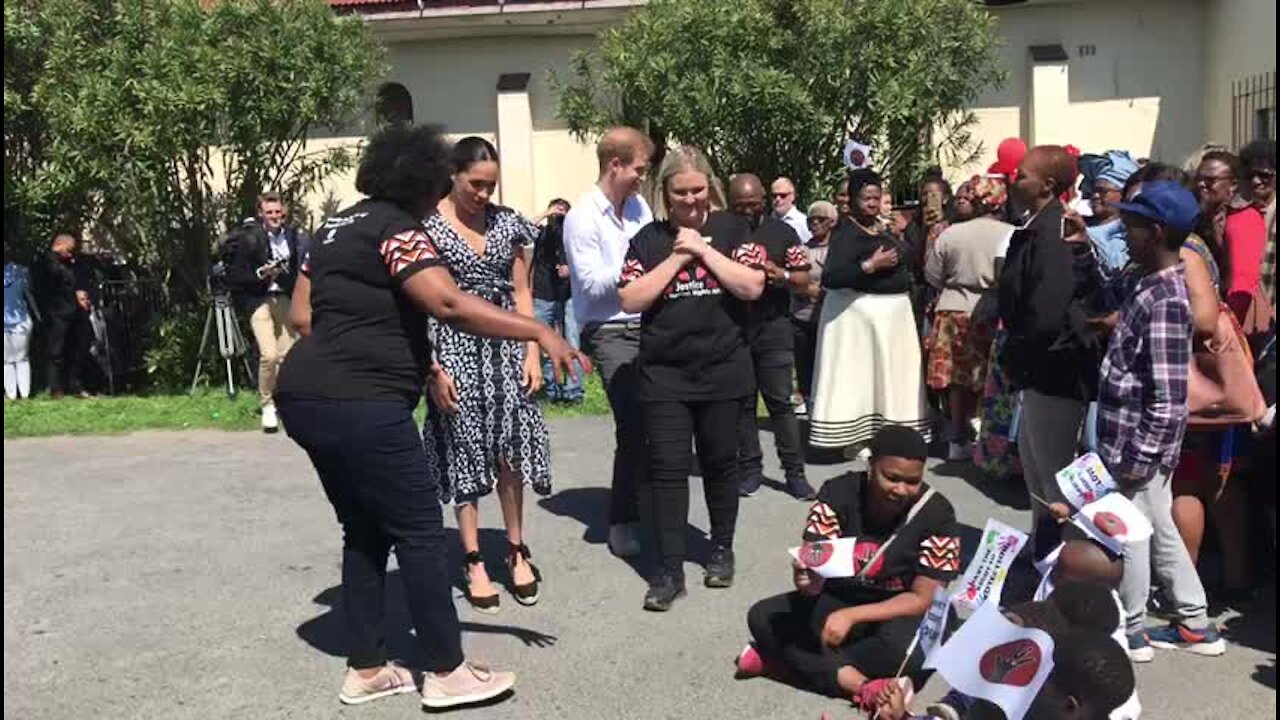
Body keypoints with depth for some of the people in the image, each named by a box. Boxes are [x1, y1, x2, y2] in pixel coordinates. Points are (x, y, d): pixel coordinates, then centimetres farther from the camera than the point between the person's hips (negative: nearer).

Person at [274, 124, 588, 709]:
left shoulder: (340, 225, 18)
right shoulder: (397, 229, -10)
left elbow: (303, 311, 23)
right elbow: (449, 304, -25)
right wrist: (539, 332, -26)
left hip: (306, 396, 10)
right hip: (359, 403, -10)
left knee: (364, 530, 17)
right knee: (419, 529, 0)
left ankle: (365, 669, 22)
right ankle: (446, 673, 8)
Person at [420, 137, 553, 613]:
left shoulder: (507, 222, 6)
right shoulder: (427, 225, -6)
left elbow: (522, 293, 10)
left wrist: (532, 352, 2)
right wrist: (433, 368, -12)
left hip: (505, 344, 3)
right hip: (454, 346, -3)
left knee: (511, 446, 3)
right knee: (464, 449, 3)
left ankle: (516, 550, 18)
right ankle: (473, 561, 13)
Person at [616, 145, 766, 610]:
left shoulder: (731, 229, 2)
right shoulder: (649, 238, 3)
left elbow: (752, 286, -10)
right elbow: (630, 300, -6)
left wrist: (703, 249, -12)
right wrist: (678, 257, -10)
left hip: (723, 370, 0)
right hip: (664, 374, 0)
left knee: (720, 462, 11)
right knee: (667, 468, -3)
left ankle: (722, 550, 29)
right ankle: (668, 570, 2)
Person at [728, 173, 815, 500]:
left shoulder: (782, 231, 3)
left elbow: (804, 278, 3)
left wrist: (782, 275, -16)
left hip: (773, 328, -1)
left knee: (781, 402, 0)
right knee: (742, 403, 8)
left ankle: (794, 471, 6)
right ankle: (751, 468, 18)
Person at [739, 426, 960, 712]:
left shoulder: (937, 514, -20)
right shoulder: (838, 493, -14)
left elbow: (922, 599, -18)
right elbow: (814, 564, -16)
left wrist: (851, 616, -28)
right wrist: (809, 582, -42)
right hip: (838, 599, 3)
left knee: (909, 654, -38)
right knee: (761, 617, -20)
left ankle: (788, 659, -21)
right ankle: (859, 684, -27)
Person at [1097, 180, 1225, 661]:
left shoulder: (1163, 301, -23)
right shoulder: (1154, 285, 6)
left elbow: (1168, 396, -24)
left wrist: (1139, 456, -21)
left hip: (1137, 445, -9)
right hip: (1139, 440, 9)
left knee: (1128, 534, 6)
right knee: (1160, 530, 19)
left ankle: (1130, 633, 22)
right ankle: (1196, 625, 32)